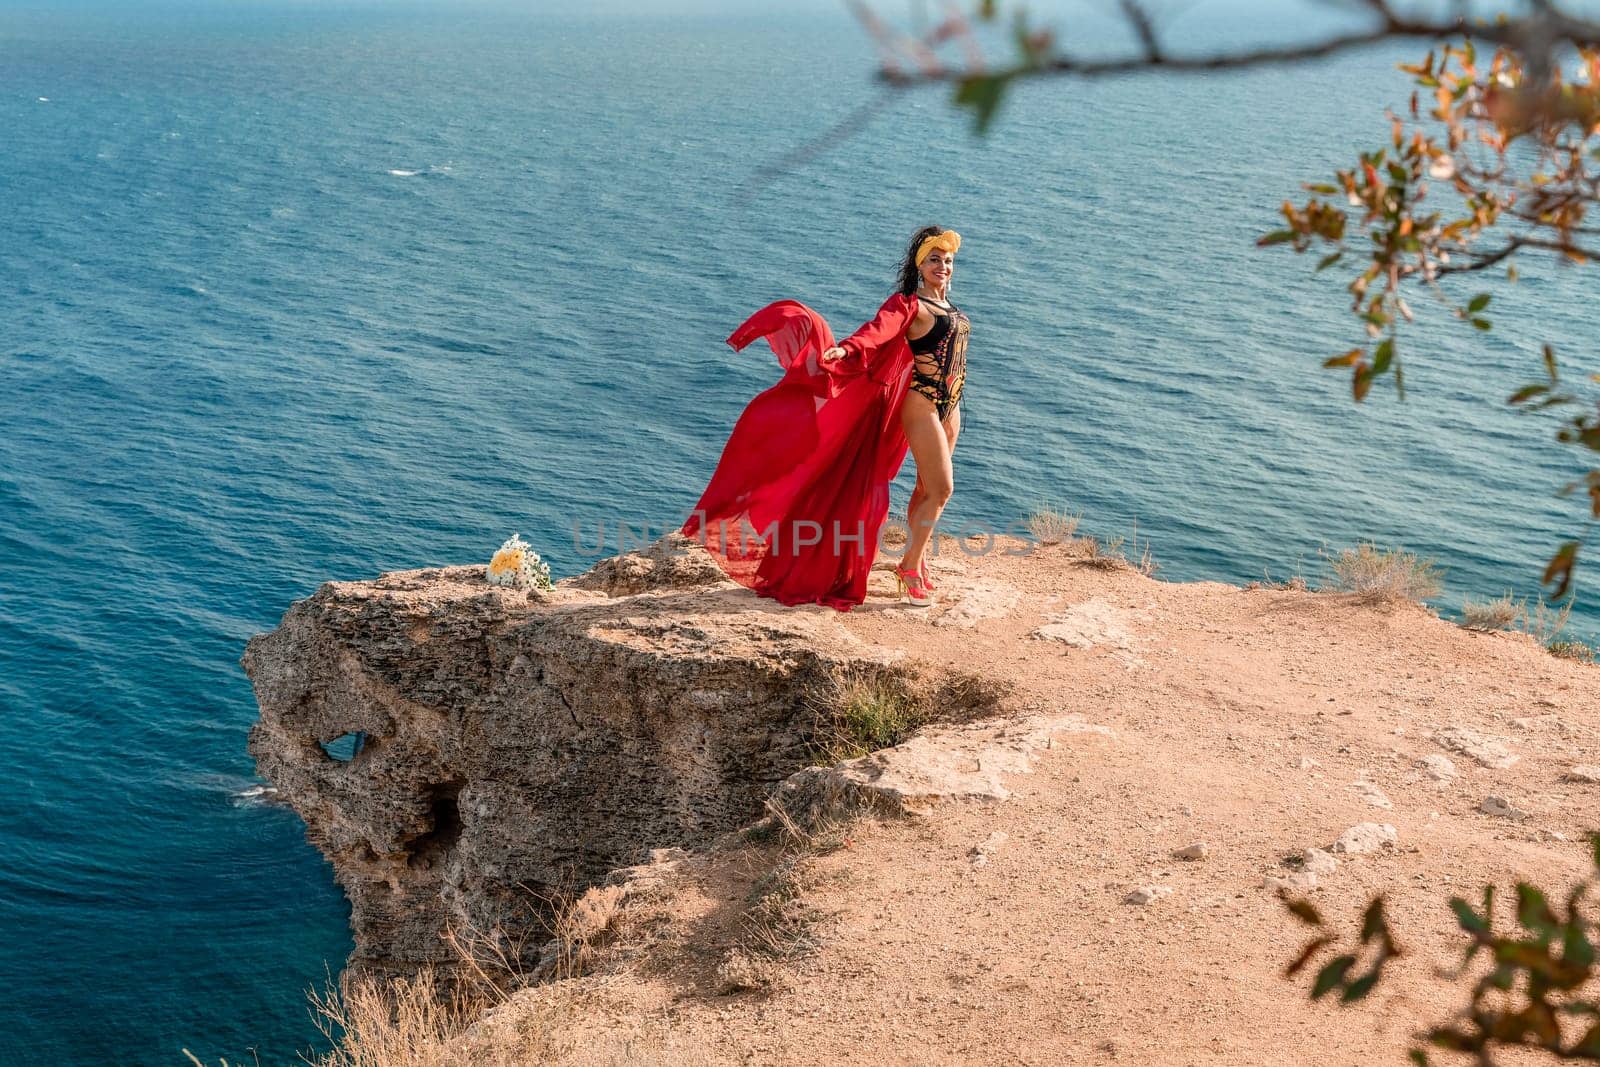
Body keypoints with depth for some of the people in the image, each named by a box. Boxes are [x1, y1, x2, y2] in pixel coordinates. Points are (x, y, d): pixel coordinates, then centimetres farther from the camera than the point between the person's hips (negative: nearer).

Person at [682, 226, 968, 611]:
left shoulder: (948, 307, 14)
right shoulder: (909, 303, -12)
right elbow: (880, 328, -31)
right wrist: (847, 348, -48)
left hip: (949, 406, 8)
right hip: (921, 404, -8)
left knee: (930, 488, 13)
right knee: (940, 488, -11)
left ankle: (916, 563, 24)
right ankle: (909, 569, -2)